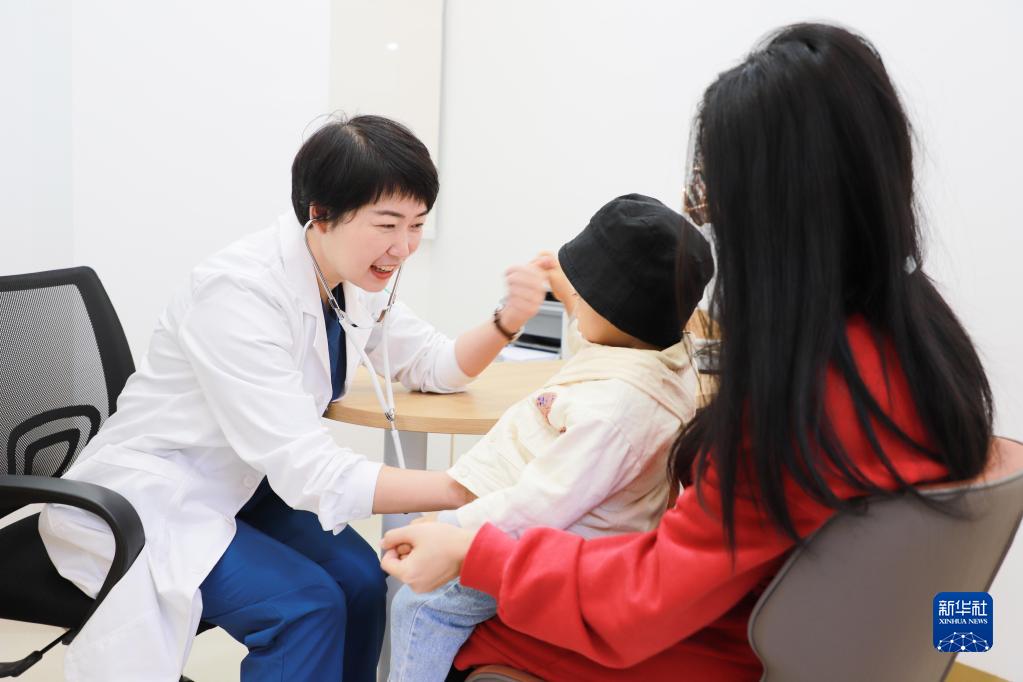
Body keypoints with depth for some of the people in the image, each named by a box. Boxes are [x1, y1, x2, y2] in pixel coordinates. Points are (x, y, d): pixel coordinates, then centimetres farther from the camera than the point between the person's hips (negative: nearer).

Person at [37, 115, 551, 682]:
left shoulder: (356, 278, -6)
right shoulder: (239, 292, -30)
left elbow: (433, 365, 4)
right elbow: (311, 471, -34)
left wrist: (507, 321, -16)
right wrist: (471, 489, -37)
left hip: (241, 485, 7)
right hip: (150, 502, -7)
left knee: (363, 580, -12)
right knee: (306, 604, -23)